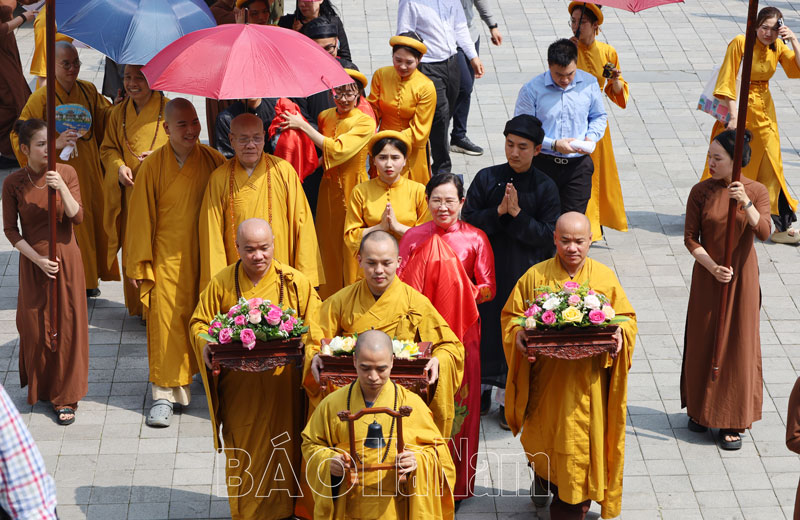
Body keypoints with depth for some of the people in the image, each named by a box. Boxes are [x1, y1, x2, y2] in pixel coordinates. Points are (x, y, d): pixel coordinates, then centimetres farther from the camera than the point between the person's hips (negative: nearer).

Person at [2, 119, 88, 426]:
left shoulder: (67, 173, -6)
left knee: (67, 327, 3)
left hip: (66, 259, 0)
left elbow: (77, 217, -9)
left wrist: (62, 188, -23)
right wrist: (38, 258, -13)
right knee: (35, 328, 7)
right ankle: (39, 389, 30)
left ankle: (65, 398, 13)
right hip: (33, 262, 0)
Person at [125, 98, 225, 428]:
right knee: (166, 320, -4)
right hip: (168, 257, -2)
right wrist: (139, 264, -1)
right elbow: (141, 216, -1)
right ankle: (165, 392, 0)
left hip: (206, 255, 2)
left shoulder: (214, 161, 0)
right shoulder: (154, 166, -5)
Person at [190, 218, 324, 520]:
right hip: (239, 389, 0)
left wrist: (301, 344, -16)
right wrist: (206, 346, -11)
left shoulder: (295, 282, 1)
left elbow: (313, 329, 5)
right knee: (243, 453, 4)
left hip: (282, 385, 0)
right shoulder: (222, 283, 2)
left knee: (283, 448, 2)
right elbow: (199, 324, 10)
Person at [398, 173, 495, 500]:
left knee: (459, 398, 4)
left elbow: (488, 288, 1)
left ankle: (458, 482, 15)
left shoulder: (475, 239, -1)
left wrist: (462, 296, -15)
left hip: (462, 330, -1)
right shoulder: (414, 238, 3)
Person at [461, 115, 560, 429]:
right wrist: (499, 211, -18)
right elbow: (468, 221, -4)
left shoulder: (545, 188, -3)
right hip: (487, 269, 1)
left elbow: (547, 236, -8)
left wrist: (517, 213, -18)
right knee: (484, 324, 8)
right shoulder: (487, 178, 0)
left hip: (525, 274, -1)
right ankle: (482, 389, 25)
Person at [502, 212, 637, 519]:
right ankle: (543, 476, 48)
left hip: (588, 380, 0)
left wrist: (619, 333, -15)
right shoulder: (535, 277, 0)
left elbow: (627, 317, 7)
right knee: (543, 438, 14)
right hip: (546, 376, 0)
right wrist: (518, 333, -17)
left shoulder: (605, 278, 2)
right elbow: (511, 315, 4)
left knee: (582, 443, 2)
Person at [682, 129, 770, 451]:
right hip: (707, 276, 1)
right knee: (703, 341, 9)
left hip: (742, 277, -1)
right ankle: (701, 409, 27)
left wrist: (746, 203, -35)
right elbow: (690, 237, -4)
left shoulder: (757, 191, -7)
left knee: (738, 344, 2)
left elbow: (763, 232, -21)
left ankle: (733, 422, 10)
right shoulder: (701, 192, -4)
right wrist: (712, 267, -17)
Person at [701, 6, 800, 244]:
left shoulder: (778, 47, 0)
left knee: (770, 168, 2)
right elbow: (728, 82, -15)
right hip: (740, 107, -4)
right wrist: (734, 115, -20)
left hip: (764, 112, 4)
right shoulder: (740, 43, -14)